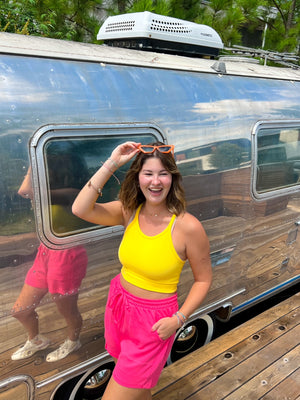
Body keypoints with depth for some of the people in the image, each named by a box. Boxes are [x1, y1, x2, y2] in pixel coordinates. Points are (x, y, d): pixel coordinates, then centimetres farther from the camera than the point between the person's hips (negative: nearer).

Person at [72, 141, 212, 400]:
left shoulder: (188, 227, -20)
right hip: (119, 304, 5)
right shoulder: (129, 211, -8)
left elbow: (203, 280, -10)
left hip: (153, 320, -5)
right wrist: (111, 164, -22)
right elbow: (80, 209, -21)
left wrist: (178, 319, -18)